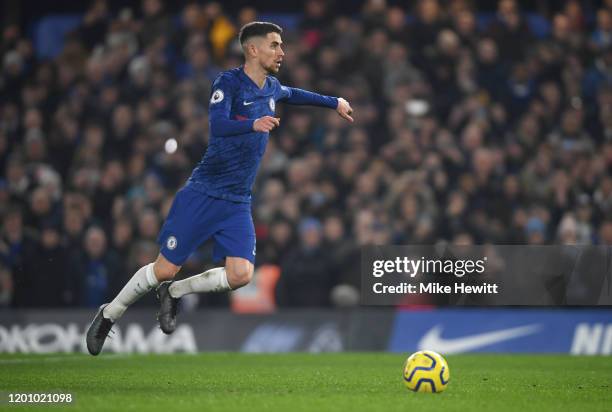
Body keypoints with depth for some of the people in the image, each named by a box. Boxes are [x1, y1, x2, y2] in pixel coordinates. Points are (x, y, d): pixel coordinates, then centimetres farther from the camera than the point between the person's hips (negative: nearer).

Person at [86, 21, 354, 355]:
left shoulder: (271, 88, 10)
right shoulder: (228, 82, -12)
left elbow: (293, 94, 34)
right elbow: (217, 124, -28)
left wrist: (334, 102, 34)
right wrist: (253, 124, -44)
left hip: (238, 203, 6)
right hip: (203, 195, -6)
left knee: (240, 274, -13)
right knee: (165, 269, -4)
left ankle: (174, 293, 11)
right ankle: (109, 315, 19)